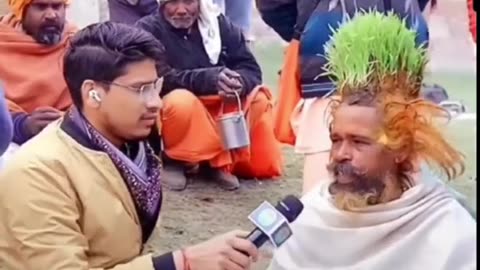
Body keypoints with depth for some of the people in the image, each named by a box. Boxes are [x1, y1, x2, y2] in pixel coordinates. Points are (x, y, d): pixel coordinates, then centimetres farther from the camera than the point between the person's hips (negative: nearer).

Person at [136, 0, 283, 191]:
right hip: (167, 115, -4)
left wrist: (239, 83, -28)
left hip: (220, 116, 5)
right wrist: (208, 79, -37)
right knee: (181, 101, -35)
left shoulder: (220, 25, 3)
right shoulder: (148, 29, -8)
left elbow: (252, 71, -3)